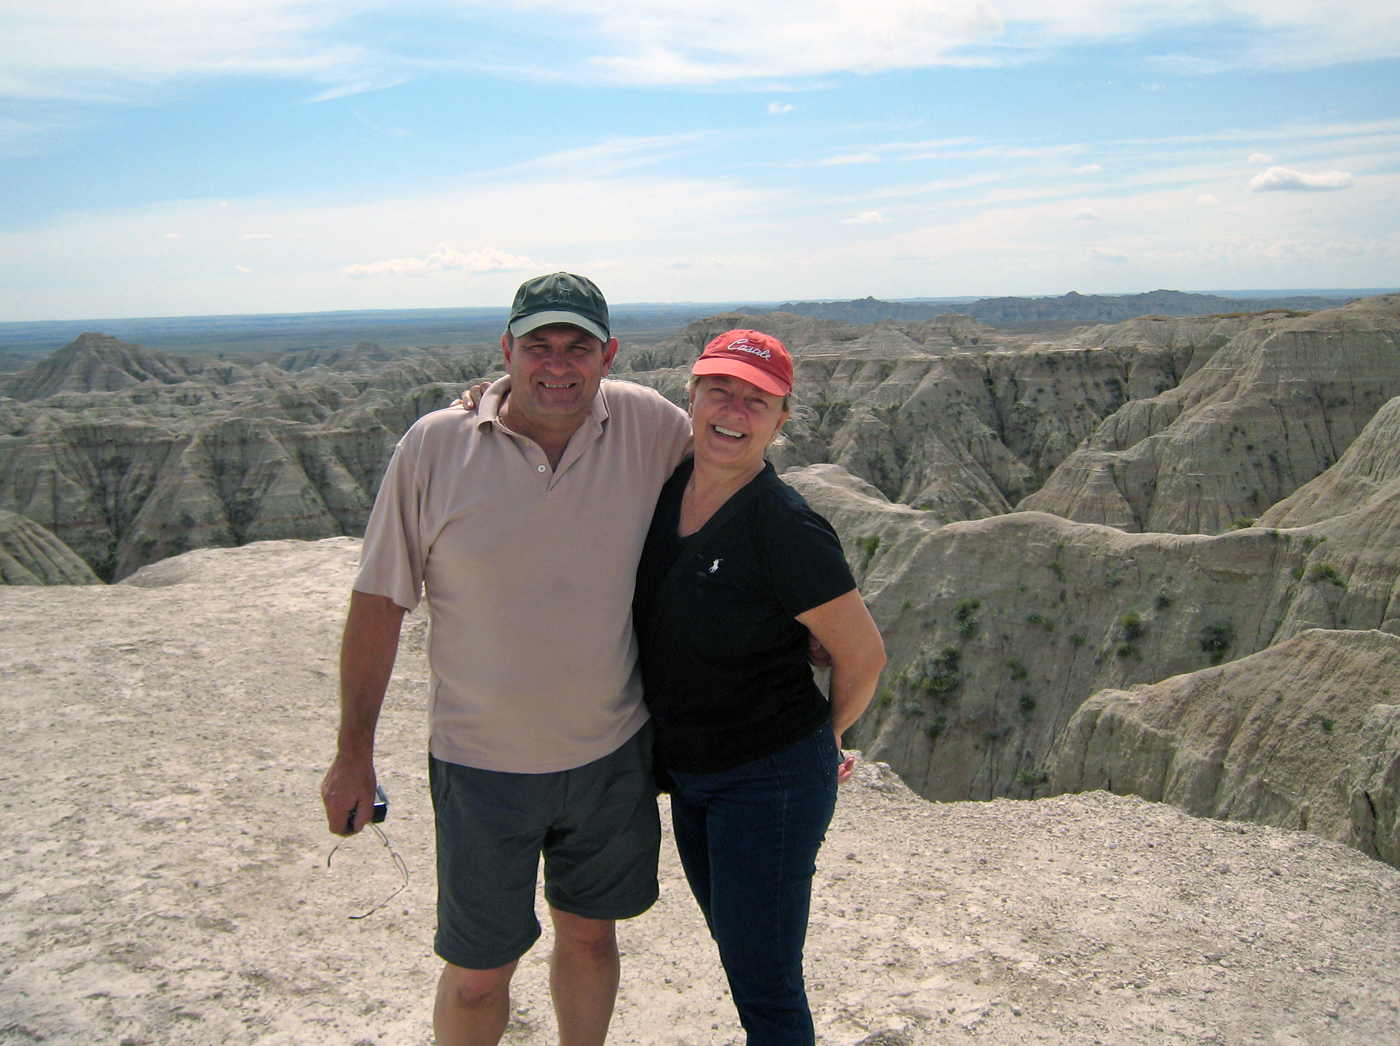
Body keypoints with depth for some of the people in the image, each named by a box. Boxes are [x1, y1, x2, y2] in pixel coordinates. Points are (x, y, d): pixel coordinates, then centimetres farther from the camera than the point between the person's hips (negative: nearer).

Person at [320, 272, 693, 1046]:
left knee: (590, 934, 22)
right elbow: (379, 603, -6)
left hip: (613, 750, 2)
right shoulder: (434, 447, -12)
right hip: (481, 761, -1)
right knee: (477, 974, 12)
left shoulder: (652, 428, -9)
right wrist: (353, 753, -3)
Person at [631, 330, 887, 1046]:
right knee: (737, 950, 25)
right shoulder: (666, 483, -5)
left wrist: (821, 734, 1)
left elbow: (864, 656, -13)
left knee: (763, 987, 5)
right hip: (688, 772, 7)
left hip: (770, 779, -7)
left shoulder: (785, 530, -24)